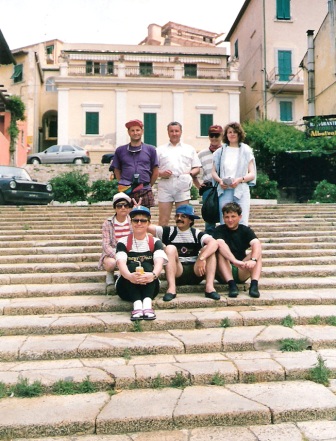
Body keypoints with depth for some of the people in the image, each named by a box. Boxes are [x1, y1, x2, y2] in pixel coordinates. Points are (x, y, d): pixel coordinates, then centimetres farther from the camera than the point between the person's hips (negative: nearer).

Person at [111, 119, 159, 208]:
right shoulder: (120, 150, 10)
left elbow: (155, 172, 10)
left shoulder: (150, 149, 8)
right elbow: (117, 170, 14)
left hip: (145, 193, 0)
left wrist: (148, 186, 8)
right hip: (126, 192, 0)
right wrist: (123, 184, 4)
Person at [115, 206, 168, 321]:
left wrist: (153, 275, -42)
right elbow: (121, 262, -19)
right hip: (127, 289, 0)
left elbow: (159, 261, -18)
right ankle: (137, 303, -46)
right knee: (131, 266, -27)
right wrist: (130, 276, -43)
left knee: (147, 266, -26)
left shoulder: (155, 242, 2)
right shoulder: (123, 242, 1)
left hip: (149, 287, 0)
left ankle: (147, 302, -46)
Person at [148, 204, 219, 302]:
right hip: (176, 273, 0)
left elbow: (214, 243, -17)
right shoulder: (169, 231, 6)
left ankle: (209, 286, -25)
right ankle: (171, 288, -32)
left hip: (195, 273, 1)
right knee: (170, 248, -21)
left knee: (208, 249, -16)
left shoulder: (197, 234, 3)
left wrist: (201, 258, -30)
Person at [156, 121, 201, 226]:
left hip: (183, 185, 1)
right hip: (165, 186, -1)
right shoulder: (160, 150, 16)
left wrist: (190, 173, -4)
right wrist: (161, 173, -9)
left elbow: (197, 168, 17)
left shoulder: (189, 149, 19)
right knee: (163, 219, -3)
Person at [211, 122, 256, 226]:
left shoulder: (246, 151, 9)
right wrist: (220, 180, -7)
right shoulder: (220, 151, 14)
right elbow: (214, 171, 15)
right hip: (224, 190, 2)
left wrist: (240, 179, -14)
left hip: (241, 190, -1)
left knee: (242, 224, -9)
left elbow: (252, 174, 5)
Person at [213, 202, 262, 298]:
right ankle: (232, 285, -36)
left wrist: (253, 260, -40)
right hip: (224, 273, -2)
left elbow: (256, 244, -18)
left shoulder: (246, 230, 4)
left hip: (242, 273, 2)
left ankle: (254, 284, -33)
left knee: (257, 253, -17)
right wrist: (235, 261, -43)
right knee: (220, 252, -26)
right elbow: (220, 244, -26)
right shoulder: (220, 230, -3)